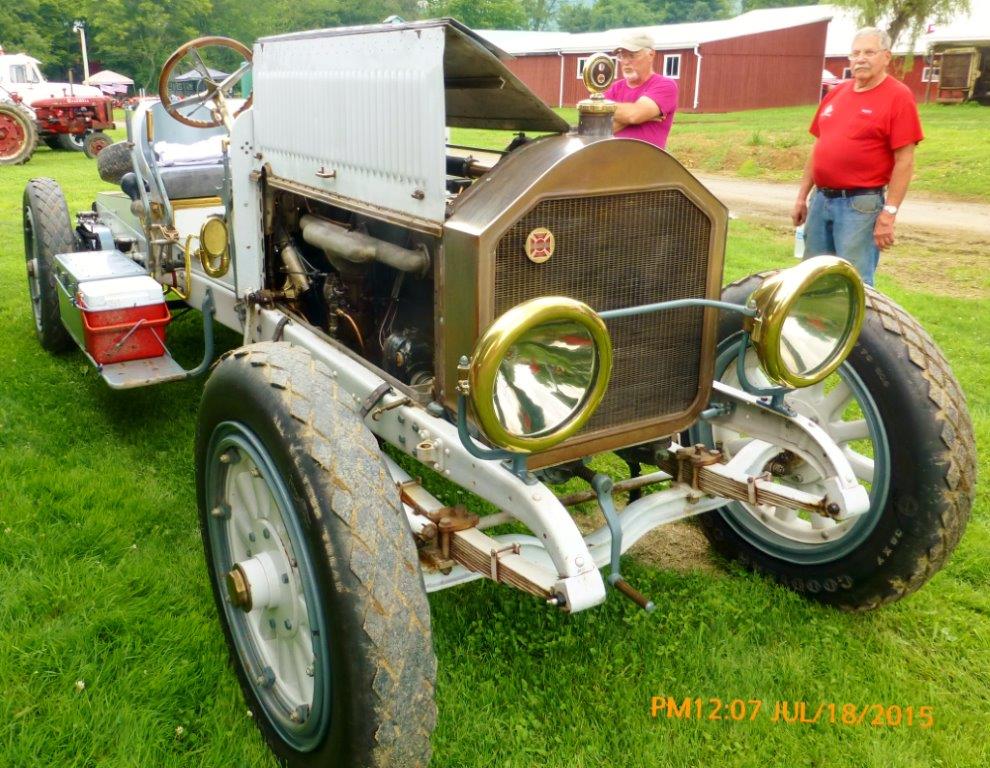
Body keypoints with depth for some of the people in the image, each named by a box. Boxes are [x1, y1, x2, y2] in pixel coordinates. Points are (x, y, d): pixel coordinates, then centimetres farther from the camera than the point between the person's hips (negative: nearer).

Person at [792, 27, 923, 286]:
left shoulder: (898, 96, -8)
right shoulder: (836, 94, 12)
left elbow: (905, 161, -12)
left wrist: (889, 213, -17)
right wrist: (802, 197, 14)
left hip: (861, 204, -6)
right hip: (821, 199, 7)